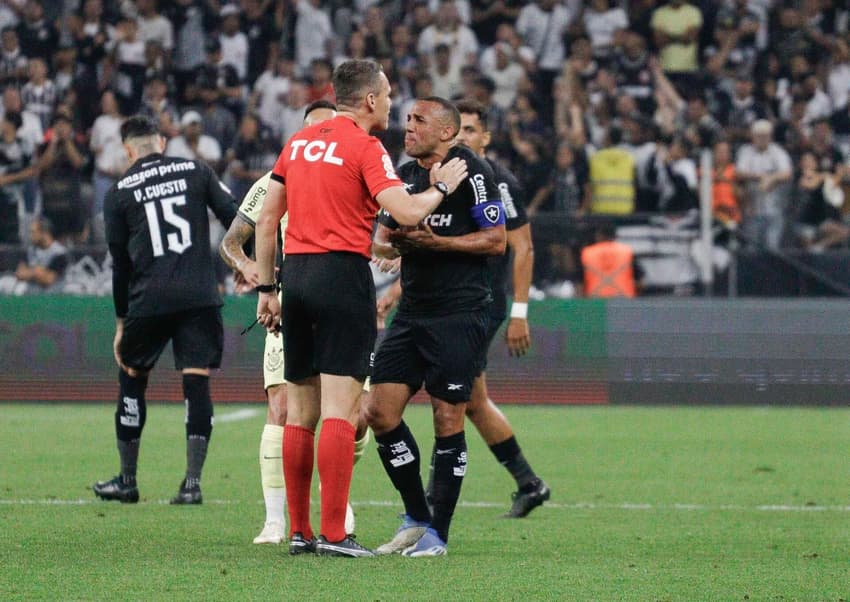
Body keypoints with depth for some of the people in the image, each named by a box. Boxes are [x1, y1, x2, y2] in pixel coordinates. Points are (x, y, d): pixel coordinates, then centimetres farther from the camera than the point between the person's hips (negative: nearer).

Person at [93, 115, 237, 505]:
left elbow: (119, 262, 11)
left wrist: (121, 322, 18)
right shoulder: (195, 172, 8)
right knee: (197, 383, 1)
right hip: (199, 295, 0)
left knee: (131, 380, 16)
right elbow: (233, 217, 1)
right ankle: (192, 482, -5)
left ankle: (127, 480, 21)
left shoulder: (119, 193, 7)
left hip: (148, 301, 0)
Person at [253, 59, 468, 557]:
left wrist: (267, 287, 19)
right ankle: (334, 534, -13)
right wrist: (442, 186, 3)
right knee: (340, 408, -8)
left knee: (300, 410, 10)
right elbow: (407, 213, -16)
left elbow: (267, 220, 15)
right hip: (343, 275, -7)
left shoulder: (299, 142, 14)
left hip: (296, 274, 7)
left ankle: (299, 531, 12)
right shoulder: (365, 148, -6)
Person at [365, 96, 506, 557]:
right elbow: (382, 237, 21)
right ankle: (416, 518, 14)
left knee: (448, 421, -5)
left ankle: (437, 534, 2)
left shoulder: (471, 171, -7)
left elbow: (496, 240, -10)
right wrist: (391, 243, -3)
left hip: (460, 315, -7)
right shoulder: (404, 175, 15)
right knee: (379, 412, 0)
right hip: (412, 312, 7)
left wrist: (436, 242, -17)